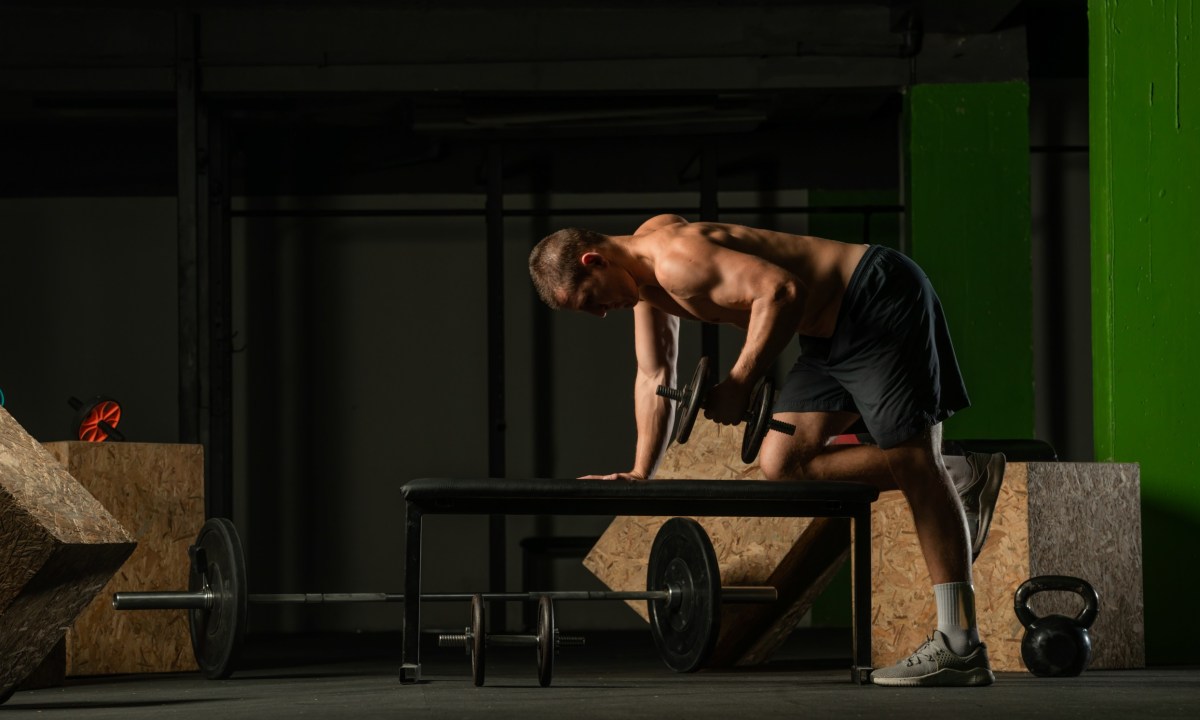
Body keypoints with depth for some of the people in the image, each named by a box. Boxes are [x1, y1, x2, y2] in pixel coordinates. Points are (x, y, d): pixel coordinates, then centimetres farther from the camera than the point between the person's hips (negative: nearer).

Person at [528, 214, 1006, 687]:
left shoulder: (673, 258, -23)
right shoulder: (643, 280, 10)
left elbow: (778, 290, -32)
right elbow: (654, 377, 18)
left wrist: (738, 384, -28)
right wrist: (640, 474, 13)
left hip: (878, 300, -10)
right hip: (831, 333, 10)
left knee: (913, 462, -11)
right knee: (783, 465, 3)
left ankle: (961, 648, -12)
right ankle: (961, 480, 12)